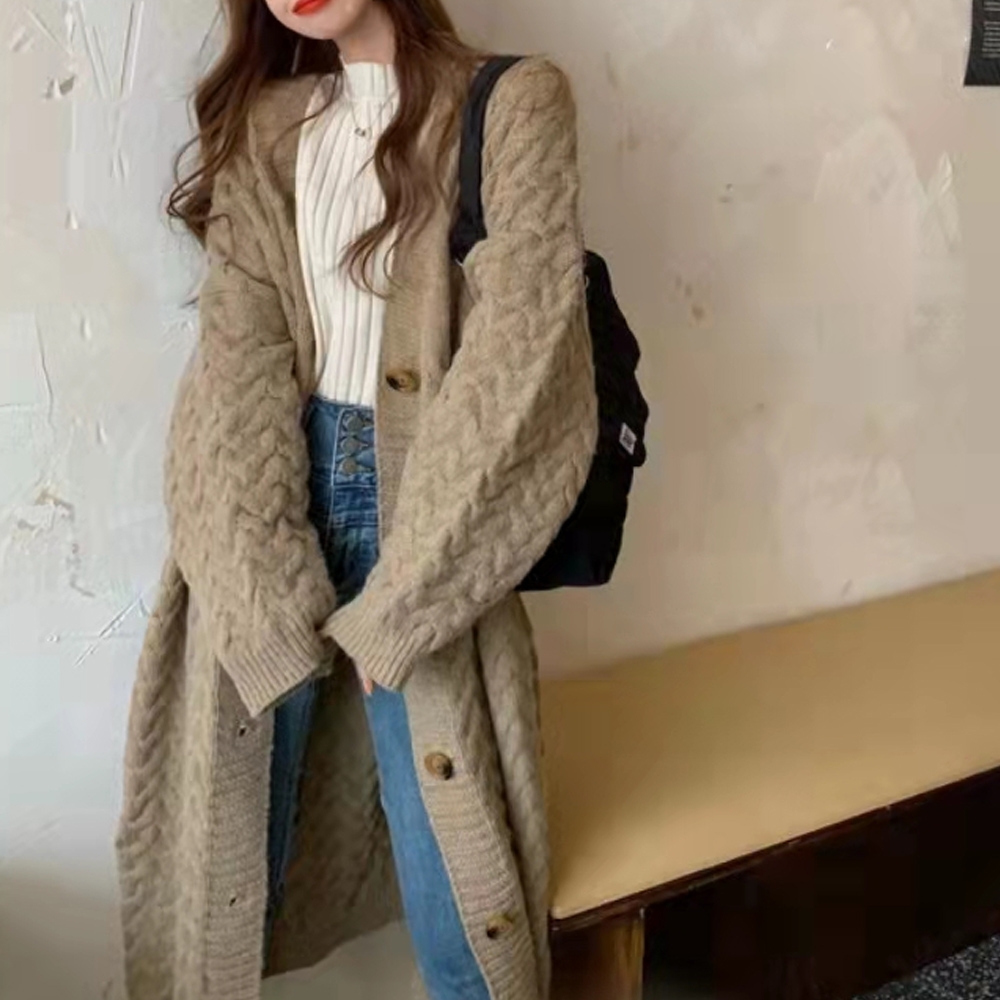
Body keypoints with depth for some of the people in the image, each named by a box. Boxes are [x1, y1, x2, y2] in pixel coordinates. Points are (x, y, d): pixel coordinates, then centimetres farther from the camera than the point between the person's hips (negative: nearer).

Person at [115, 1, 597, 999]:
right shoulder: (263, 125, 11)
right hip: (275, 489, 3)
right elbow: (237, 350, -2)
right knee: (228, 814, 8)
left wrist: (395, 601, -14)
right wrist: (266, 587, -15)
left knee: (444, 834, 2)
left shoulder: (511, 103, -1)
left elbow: (515, 357, -11)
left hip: (421, 495, -3)